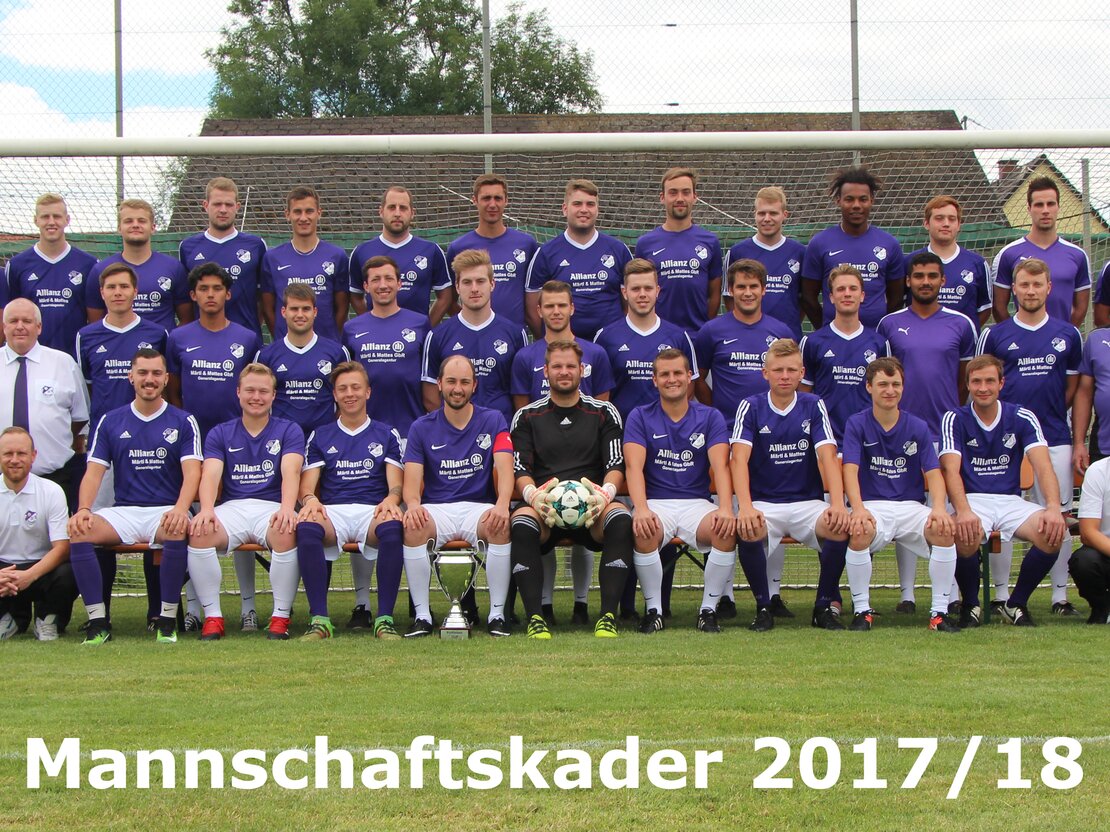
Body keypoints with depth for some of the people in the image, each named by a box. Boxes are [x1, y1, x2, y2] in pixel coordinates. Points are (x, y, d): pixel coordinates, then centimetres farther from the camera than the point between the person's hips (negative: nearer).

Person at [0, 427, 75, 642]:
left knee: (68, 576, -34)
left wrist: (29, 576, -28)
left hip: (41, 569, -1)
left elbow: (62, 548, -11)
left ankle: (46, 618, 1)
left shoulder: (51, 491, -6)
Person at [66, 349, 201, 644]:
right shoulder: (110, 421, 12)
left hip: (166, 512, -2)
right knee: (78, 530, -28)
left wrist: (180, 510, -26)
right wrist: (83, 509, -16)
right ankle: (98, 622, -23)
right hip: (123, 512, 2)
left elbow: (192, 472, -5)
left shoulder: (183, 422, 7)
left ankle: (167, 620, -24)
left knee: (178, 529, -38)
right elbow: (94, 472, 5)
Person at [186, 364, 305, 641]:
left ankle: (281, 617, -21)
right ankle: (212, 617, -19)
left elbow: (290, 473, -6)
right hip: (231, 508, 1)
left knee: (287, 533, -37)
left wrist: (287, 508, -28)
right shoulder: (220, 434, 16)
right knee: (198, 531, -31)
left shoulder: (289, 431, 12)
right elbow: (211, 475, -1)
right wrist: (207, 510, -24)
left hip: (272, 508, -1)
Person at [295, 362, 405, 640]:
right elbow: (307, 484, 13)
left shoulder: (387, 435, 21)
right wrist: (310, 499, -13)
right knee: (306, 527, -37)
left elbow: (396, 482, 9)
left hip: (373, 512, -1)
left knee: (392, 528, -39)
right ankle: (319, 619, -36)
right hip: (331, 512, 1)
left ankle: (384, 618, -35)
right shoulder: (320, 436, 23)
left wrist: (391, 499, -15)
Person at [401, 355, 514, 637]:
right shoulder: (422, 428, 9)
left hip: (480, 507, -1)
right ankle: (422, 615, -22)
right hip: (436, 510, 1)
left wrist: (502, 504, -28)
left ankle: (497, 613, -23)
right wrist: (413, 504, -25)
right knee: (413, 526, -33)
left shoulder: (493, 421, 8)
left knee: (500, 525, -35)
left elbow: (504, 469, -6)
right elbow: (411, 481, 1)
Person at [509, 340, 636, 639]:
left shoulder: (604, 413, 16)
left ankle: (608, 617, -36)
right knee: (521, 523, -36)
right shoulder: (527, 416, 17)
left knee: (620, 519, -35)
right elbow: (520, 469, 6)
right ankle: (535, 618, -36)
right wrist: (534, 496, -18)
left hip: (591, 509, 0)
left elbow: (616, 465, 7)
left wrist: (605, 493, -17)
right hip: (544, 508, 0)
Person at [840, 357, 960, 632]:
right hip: (872, 507, -2)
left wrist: (939, 508, -23)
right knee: (859, 533, -36)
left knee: (944, 530, -29)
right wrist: (858, 509, -30)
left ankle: (940, 611, -17)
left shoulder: (918, 427, 7)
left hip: (911, 506, 2)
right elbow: (851, 469, -11)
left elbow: (933, 472, -1)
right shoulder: (857, 424, 2)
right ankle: (862, 610, -19)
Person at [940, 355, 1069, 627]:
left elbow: (1043, 465, -9)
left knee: (1052, 533, -28)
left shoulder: (1022, 418, 4)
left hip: (1011, 501, 2)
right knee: (965, 535, -37)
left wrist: (1054, 508, -29)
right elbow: (951, 470, -12)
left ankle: (1017, 604, -4)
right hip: (972, 500, -2)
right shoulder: (955, 420, 1)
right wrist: (963, 511, -32)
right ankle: (970, 605, -6)